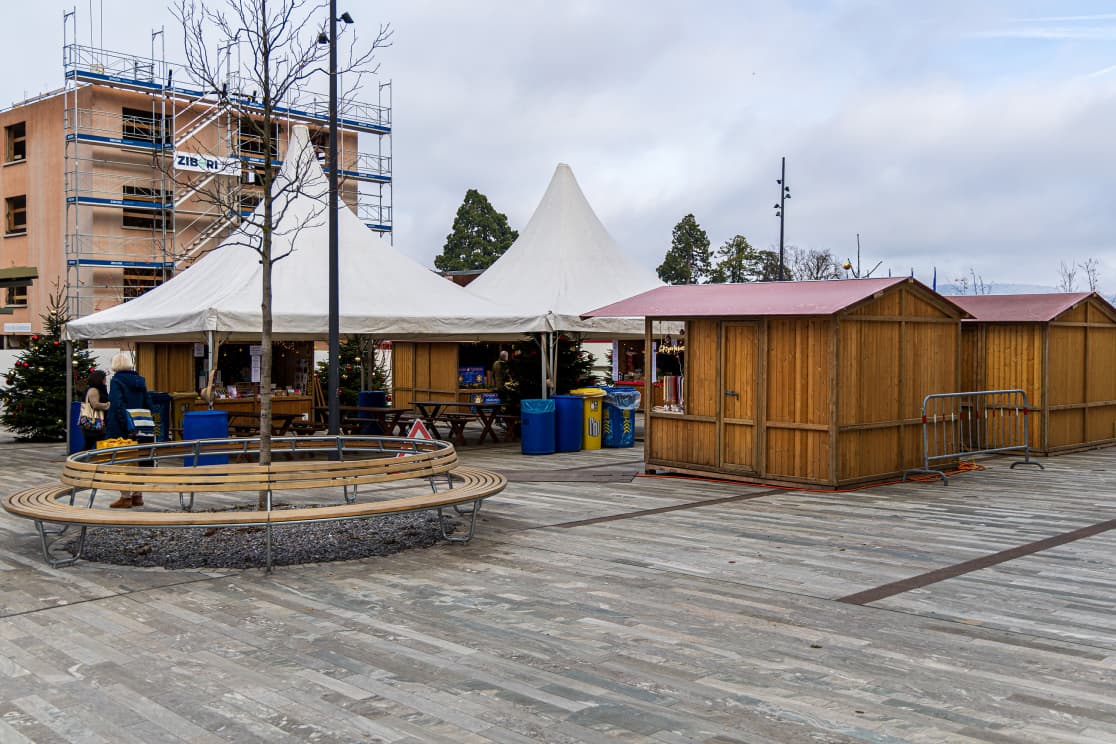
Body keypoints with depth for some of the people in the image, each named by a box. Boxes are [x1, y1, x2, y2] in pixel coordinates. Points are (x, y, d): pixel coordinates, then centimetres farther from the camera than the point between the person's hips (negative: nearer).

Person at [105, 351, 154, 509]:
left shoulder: (117, 381, -11)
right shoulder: (139, 380, 9)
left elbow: (117, 406, -20)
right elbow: (148, 403, 10)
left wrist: (126, 427, -19)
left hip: (120, 430, -6)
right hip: (138, 428, 6)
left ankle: (126, 497, 1)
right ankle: (137, 496, 18)